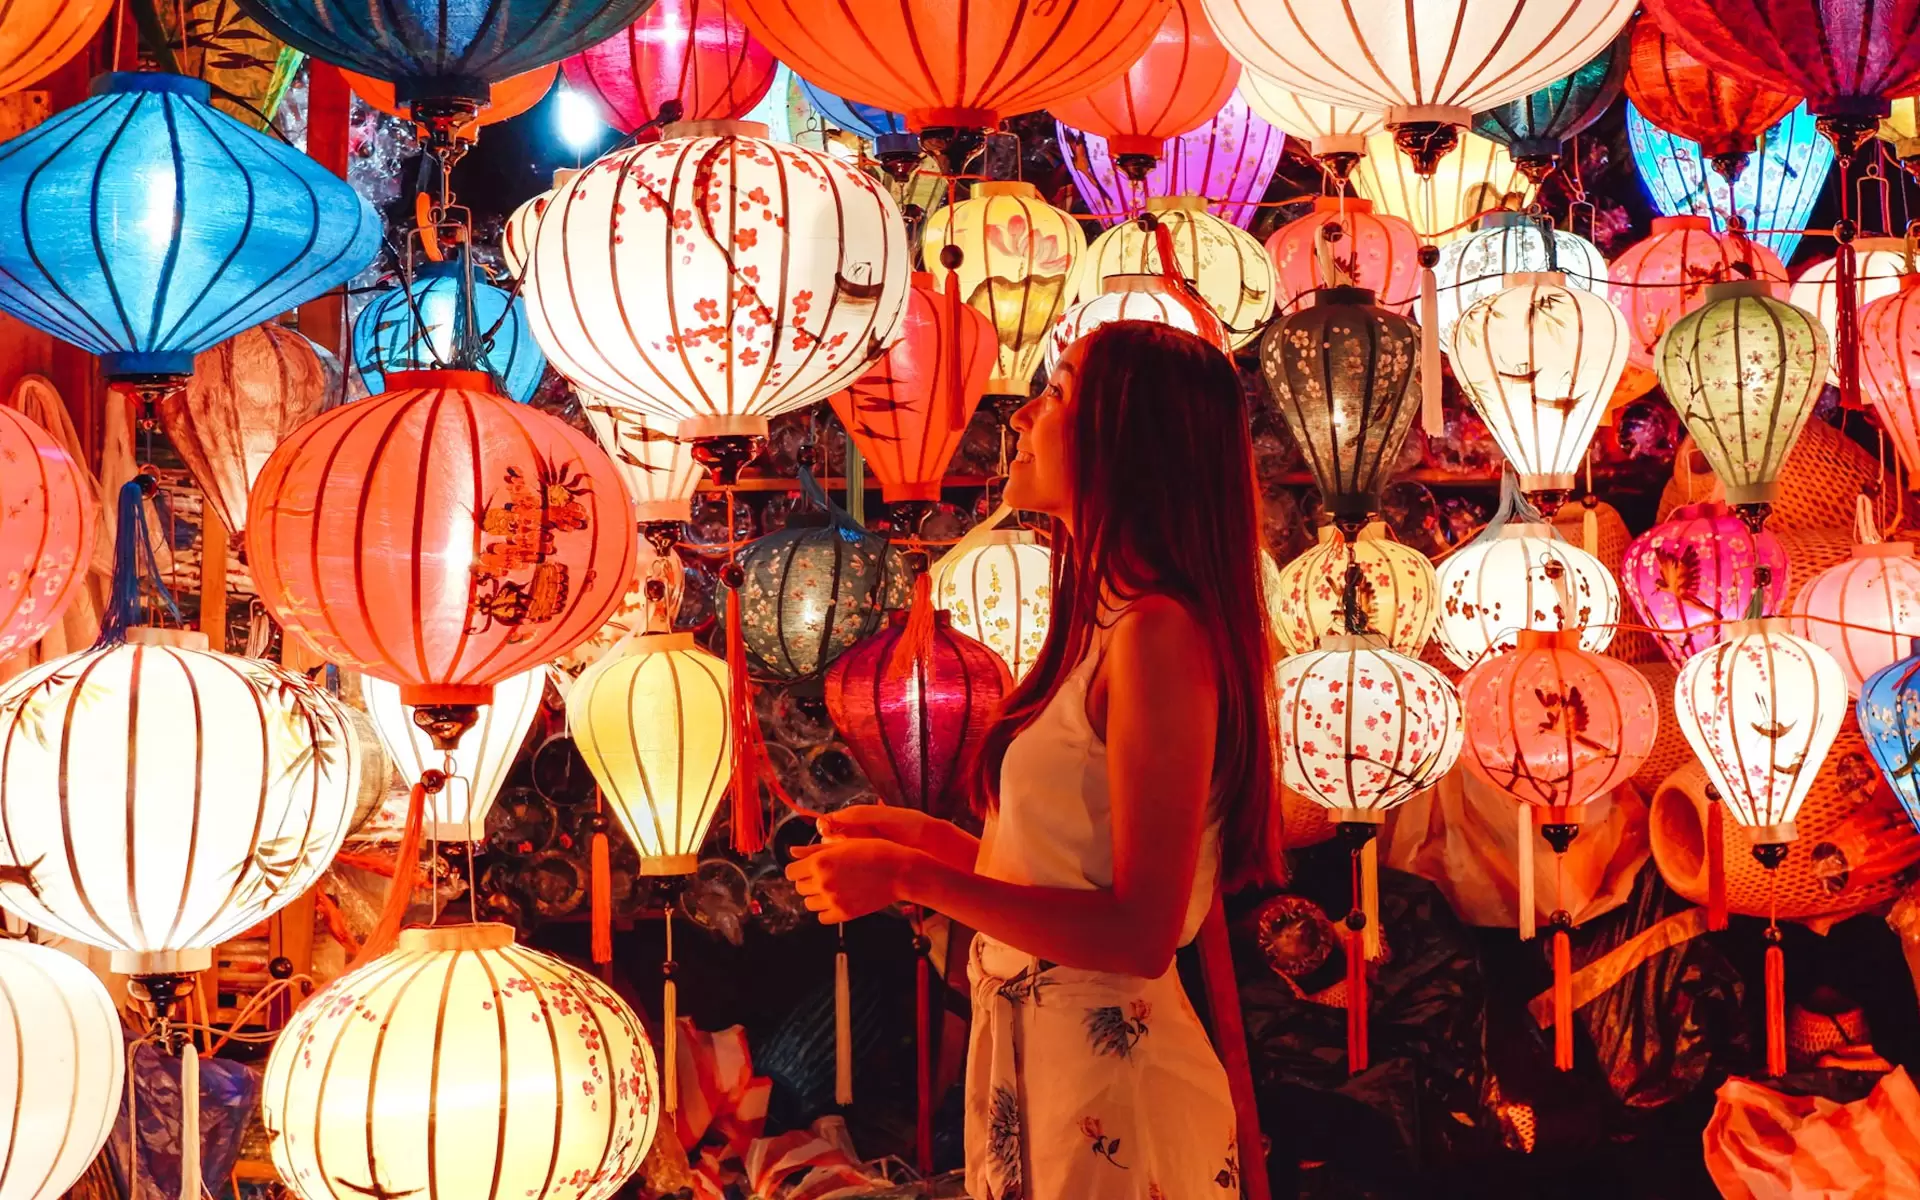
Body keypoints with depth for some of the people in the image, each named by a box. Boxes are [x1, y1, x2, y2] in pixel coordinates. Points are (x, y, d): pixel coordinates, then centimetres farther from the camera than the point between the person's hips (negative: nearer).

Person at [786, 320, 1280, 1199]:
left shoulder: (1157, 633, -19)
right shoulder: (1105, 625, 9)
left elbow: (1139, 931, -23)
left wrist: (912, 877, -20)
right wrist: (924, 835, 17)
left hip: (1107, 1077, -9)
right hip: (1033, 1056, 9)